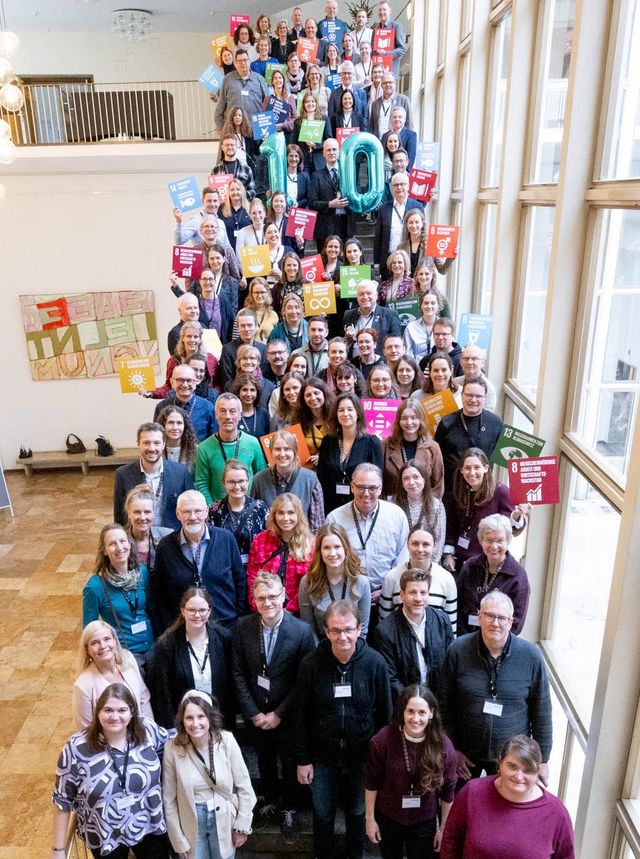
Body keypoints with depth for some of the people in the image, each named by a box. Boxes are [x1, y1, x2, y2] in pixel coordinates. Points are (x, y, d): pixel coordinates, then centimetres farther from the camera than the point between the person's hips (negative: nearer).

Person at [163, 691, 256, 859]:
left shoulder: (227, 741, -18)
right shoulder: (172, 749, -17)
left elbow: (244, 787, -8)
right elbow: (169, 799, -7)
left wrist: (242, 826, -5)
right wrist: (178, 840, -3)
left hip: (223, 820, 1)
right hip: (191, 823, 0)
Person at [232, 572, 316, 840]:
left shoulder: (302, 631, -21)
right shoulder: (243, 627, -13)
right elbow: (239, 673, -6)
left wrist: (278, 714, -14)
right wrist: (253, 712, -9)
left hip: (287, 715, -2)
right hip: (256, 713, 2)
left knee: (290, 764, 17)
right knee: (264, 760, 23)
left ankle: (289, 809, 43)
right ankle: (270, 801, 49)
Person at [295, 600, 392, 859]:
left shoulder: (374, 662, -16)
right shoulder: (311, 664, -16)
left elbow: (384, 712, -5)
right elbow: (302, 715, -6)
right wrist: (303, 759, -2)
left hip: (362, 756, 0)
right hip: (322, 757, 0)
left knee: (357, 811, 21)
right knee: (322, 814, 18)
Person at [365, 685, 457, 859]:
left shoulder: (444, 746, -20)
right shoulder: (383, 740, -23)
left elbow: (447, 792, -6)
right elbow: (372, 783, -10)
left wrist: (443, 829, 2)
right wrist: (370, 818, -3)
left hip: (425, 824, 0)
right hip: (387, 819, 0)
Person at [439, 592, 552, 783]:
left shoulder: (531, 656, -15)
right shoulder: (458, 650, -15)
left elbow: (541, 710, -5)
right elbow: (445, 703, -6)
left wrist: (543, 760, 0)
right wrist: (452, 749, -4)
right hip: (465, 753, 1)